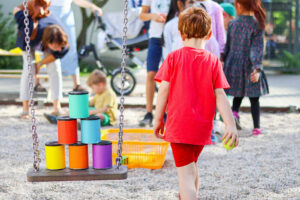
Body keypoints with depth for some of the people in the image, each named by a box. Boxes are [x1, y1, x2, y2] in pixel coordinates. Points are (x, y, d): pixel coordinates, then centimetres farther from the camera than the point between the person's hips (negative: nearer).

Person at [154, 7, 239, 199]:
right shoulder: (213, 61, -2)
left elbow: (164, 90, -6)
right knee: (192, 165, 27)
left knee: (186, 173, -6)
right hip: (202, 127, 3)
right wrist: (231, 125, -5)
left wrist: (158, 119, 4)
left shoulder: (173, 58, -5)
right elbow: (220, 95, -6)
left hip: (178, 125, -3)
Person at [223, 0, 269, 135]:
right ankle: (256, 127, 10)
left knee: (239, 93, 20)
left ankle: (234, 112, -7)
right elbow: (257, 47, -15)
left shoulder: (232, 24, -2)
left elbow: (228, 46, 5)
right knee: (254, 98, 8)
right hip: (249, 64, -2)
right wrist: (257, 68, -18)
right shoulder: (257, 25, -8)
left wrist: (225, 62, 17)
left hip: (233, 63, 2)